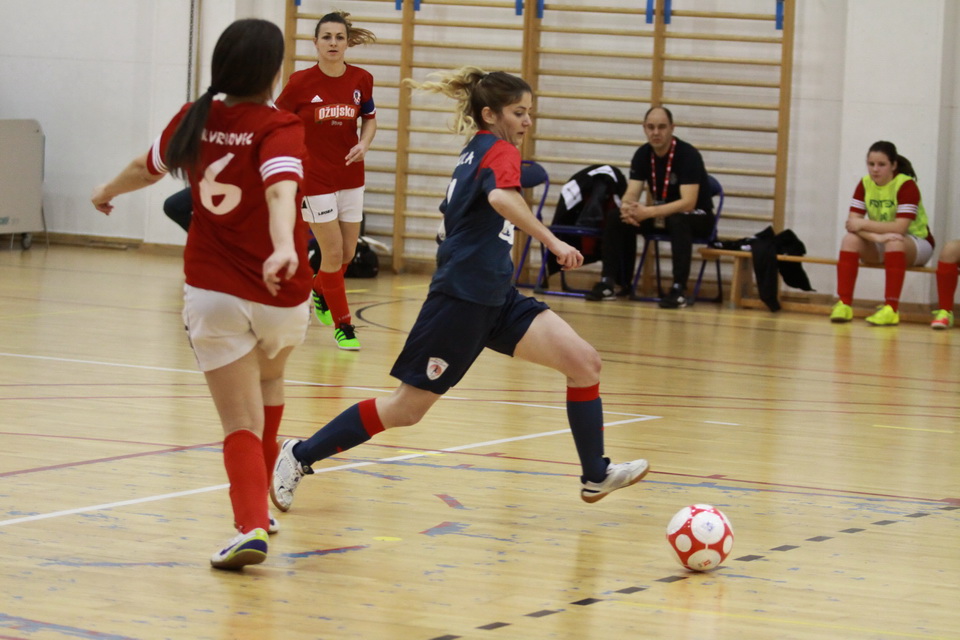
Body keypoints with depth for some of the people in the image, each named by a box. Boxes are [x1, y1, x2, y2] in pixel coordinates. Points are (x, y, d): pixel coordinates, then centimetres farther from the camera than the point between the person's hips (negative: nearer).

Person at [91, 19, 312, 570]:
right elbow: (280, 191, -34)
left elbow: (146, 168, 20)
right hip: (281, 295, -1)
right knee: (269, 381, 30)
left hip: (212, 293, 1)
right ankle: (257, 501, 38)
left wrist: (109, 191, 40)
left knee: (242, 423, 0)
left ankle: (251, 524, -23)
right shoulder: (279, 128, -14)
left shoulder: (195, 121, 1)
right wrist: (284, 249, -50)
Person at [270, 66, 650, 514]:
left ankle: (596, 476, 5)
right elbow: (502, 197, -34)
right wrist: (552, 243, -36)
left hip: (495, 299, 9)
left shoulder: (476, 152, 17)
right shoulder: (499, 151, -11)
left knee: (584, 362, -3)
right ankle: (301, 455, 9)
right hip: (463, 297, -9)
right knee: (408, 408, -3)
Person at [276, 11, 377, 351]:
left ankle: (320, 292, 41)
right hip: (314, 179, -4)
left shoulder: (361, 80, -5)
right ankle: (342, 325, 11)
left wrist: (364, 144, -9)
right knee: (333, 252, -4)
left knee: (347, 253, 10)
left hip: (350, 177, 4)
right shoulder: (301, 82, -14)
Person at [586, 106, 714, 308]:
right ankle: (608, 282, -14)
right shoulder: (643, 155, -3)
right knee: (615, 218, -15)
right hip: (660, 214, 6)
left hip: (697, 216, -6)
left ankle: (679, 289, -37)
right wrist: (627, 208, -34)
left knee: (678, 221, -40)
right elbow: (631, 194, -8)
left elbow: (688, 203, -30)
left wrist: (649, 212, -41)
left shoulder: (688, 155, -21)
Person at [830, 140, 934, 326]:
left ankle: (891, 308, -41)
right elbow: (852, 223, -14)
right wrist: (877, 236, -32)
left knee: (894, 242, -38)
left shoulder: (906, 185, -19)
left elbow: (900, 227, -28)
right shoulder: (864, 184, -4)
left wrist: (863, 224, -26)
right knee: (850, 240, -23)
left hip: (916, 243, -5)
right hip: (879, 245, 5)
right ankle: (844, 304, -27)